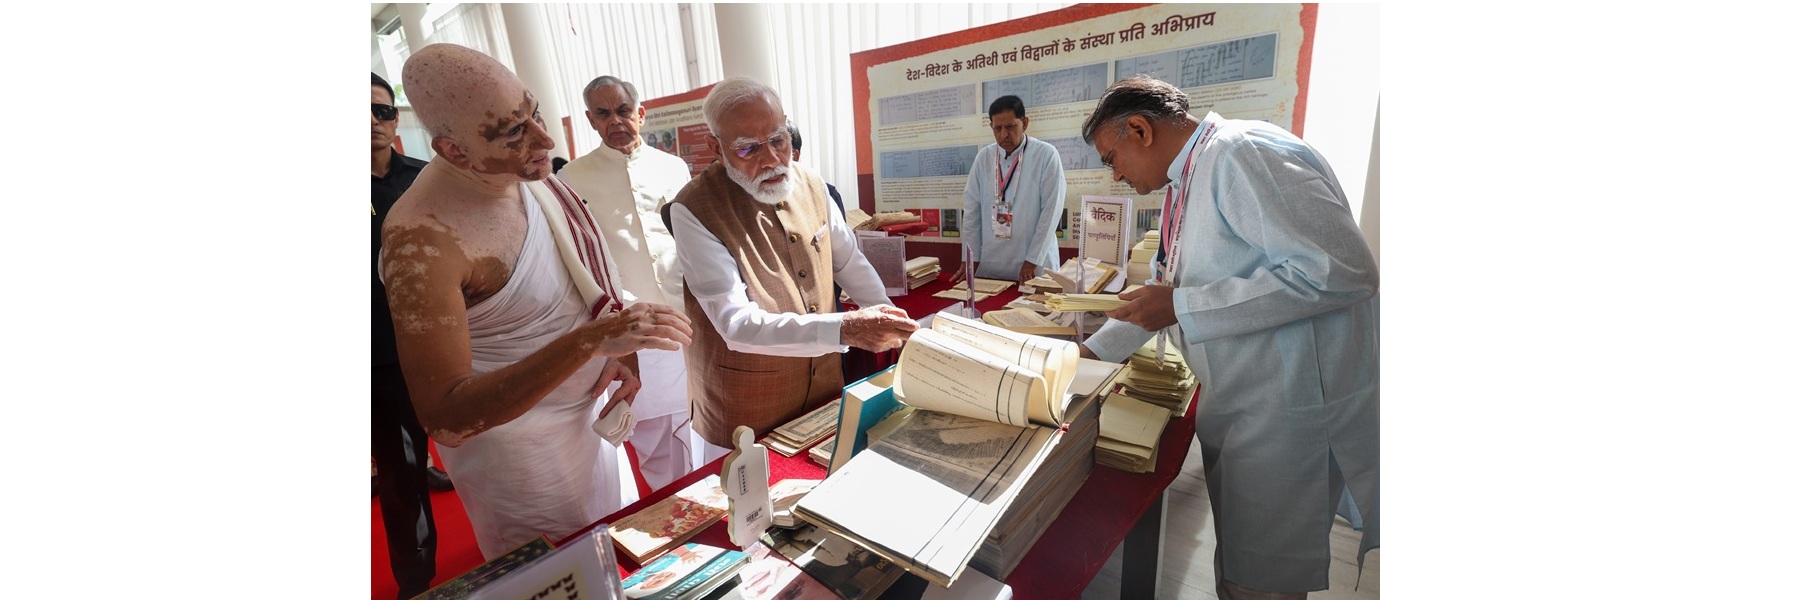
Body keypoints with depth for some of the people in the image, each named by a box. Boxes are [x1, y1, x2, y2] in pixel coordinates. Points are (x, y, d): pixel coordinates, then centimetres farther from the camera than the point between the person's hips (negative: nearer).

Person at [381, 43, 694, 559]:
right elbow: (446, 421, -30)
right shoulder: (421, 239, -28)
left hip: (588, 413, 6)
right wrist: (590, 340, -42)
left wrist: (620, 347, -11)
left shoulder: (530, 174, -7)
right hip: (516, 444, -6)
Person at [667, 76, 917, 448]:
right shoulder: (694, 211, -21)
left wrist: (894, 328, 9)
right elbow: (736, 324, -28)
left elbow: (850, 263, 8)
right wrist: (844, 330, -38)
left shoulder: (809, 184, -3)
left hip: (825, 385, 5)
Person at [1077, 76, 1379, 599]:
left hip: (1290, 408, -9)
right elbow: (1168, 293, 19)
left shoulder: (1243, 154, -18)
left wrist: (1181, 307, -24)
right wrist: (1092, 352, 16)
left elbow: (1342, 270, -26)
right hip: (1235, 402, 9)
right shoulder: (1187, 183, 13)